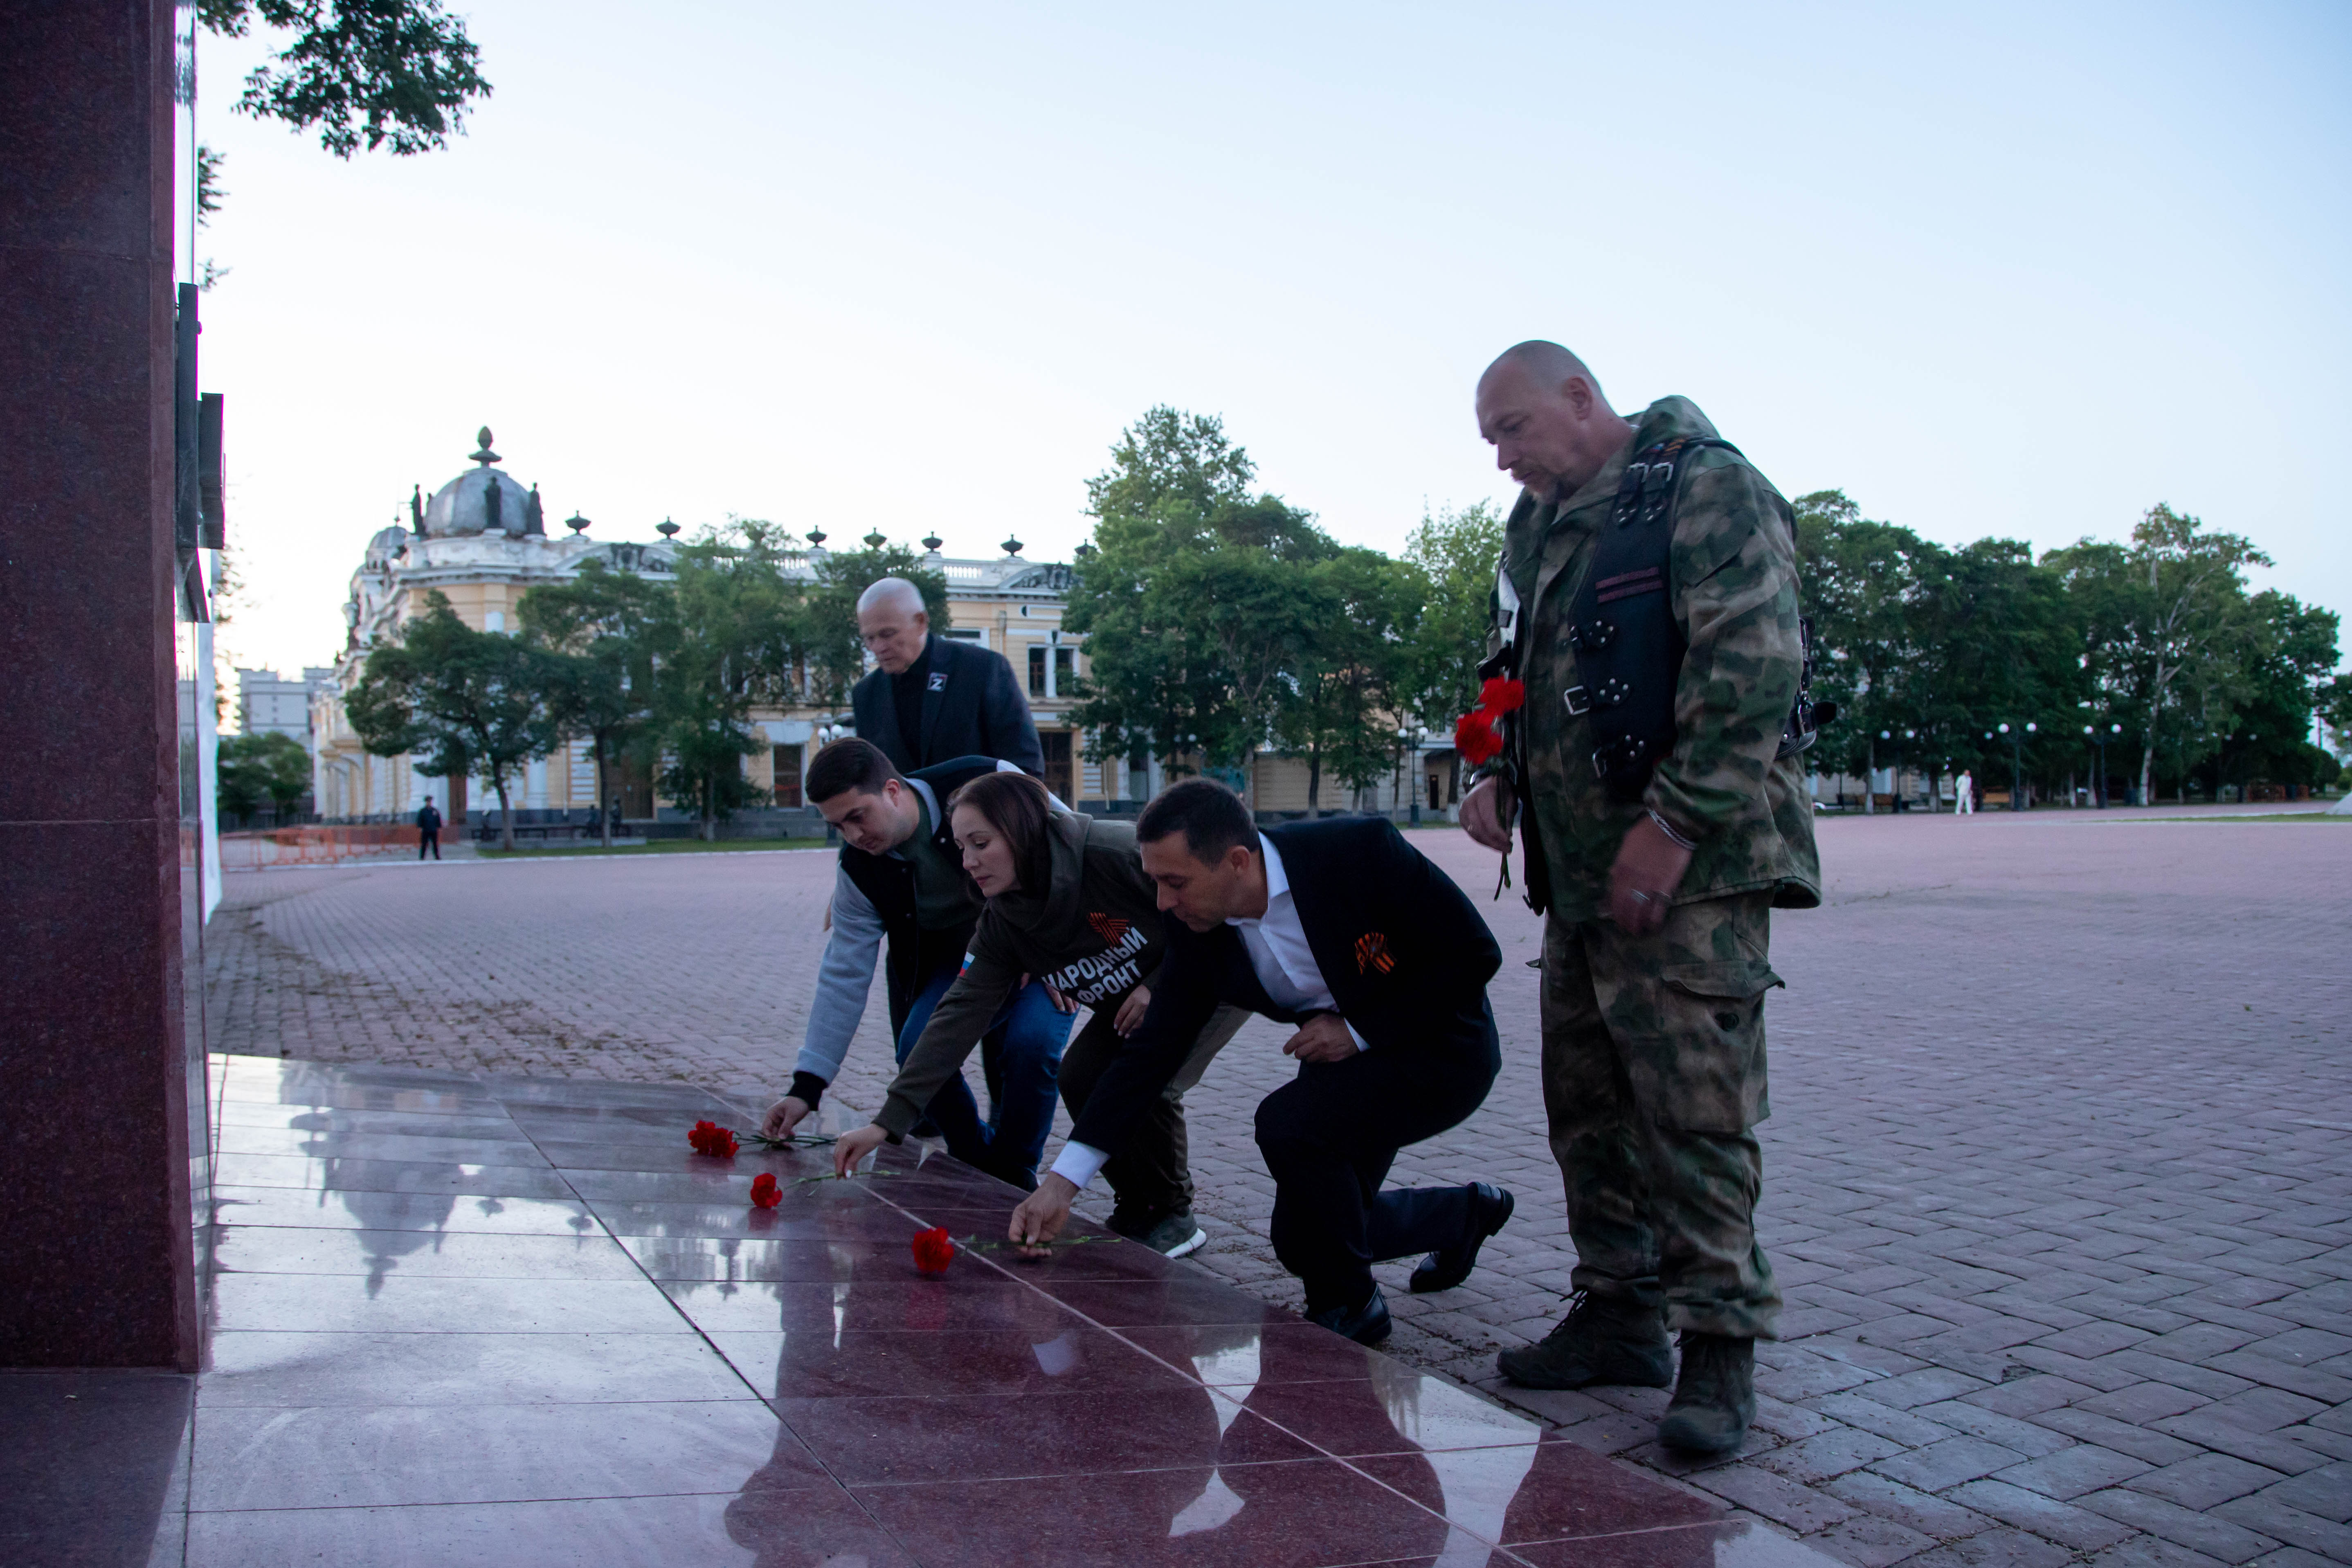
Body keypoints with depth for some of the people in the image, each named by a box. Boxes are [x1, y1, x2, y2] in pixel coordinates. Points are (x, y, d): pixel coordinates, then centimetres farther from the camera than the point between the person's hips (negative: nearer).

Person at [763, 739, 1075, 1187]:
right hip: (956, 957, 4)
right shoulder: (859, 869, -13)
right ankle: (977, 1166, 6)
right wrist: (806, 1086, -14)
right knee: (918, 1048, -20)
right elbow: (843, 979, -9)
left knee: (1030, 1042, -28)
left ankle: (1014, 1175, -3)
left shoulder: (990, 784, -27)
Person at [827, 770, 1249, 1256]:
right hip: (1131, 1002, 7)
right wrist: (888, 1121, -22)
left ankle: (1173, 1216, 0)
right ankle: (1135, 1210, 10)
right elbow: (959, 1015, -16)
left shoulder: (1118, 853, -33)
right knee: (1080, 1077, -12)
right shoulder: (1003, 925, -13)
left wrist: (1160, 985, -26)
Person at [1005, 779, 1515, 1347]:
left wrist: (1359, 1030, -23)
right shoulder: (1199, 936, -13)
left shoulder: (1360, 851, -29)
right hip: (1347, 1062, 7)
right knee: (1304, 1242, 9)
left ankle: (1348, 1305, -4)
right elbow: (1152, 1052, -10)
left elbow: (1476, 954, -21)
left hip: (1443, 1047, -7)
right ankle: (1465, 1214, 37)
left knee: (1287, 1122, -28)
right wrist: (1061, 1182, -16)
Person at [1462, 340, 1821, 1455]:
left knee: (1696, 1109, -8)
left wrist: (1674, 823, -21)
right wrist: (1499, 778, 10)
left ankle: (1718, 1349, 3)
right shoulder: (1539, 529, 19)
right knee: (1589, 1104, 12)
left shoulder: (1707, 488, -7)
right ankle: (1618, 1314, 24)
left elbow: (1754, 666, -18)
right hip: (1579, 873, 9)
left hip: (1690, 869, -9)